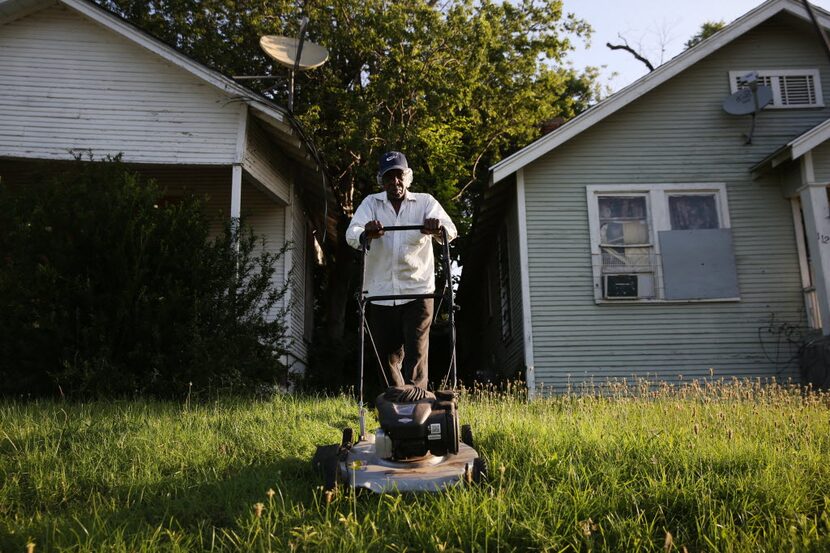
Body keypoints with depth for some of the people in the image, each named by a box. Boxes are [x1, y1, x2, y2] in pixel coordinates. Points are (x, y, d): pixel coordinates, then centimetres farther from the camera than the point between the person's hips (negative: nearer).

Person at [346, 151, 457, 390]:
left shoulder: (425, 202, 3)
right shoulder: (371, 203, 7)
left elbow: (450, 231, -12)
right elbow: (351, 234, -10)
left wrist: (437, 229, -37)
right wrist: (366, 235, -34)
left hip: (417, 292, -2)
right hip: (380, 294, 2)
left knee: (416, 355, -9)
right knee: (388, 358, 11)